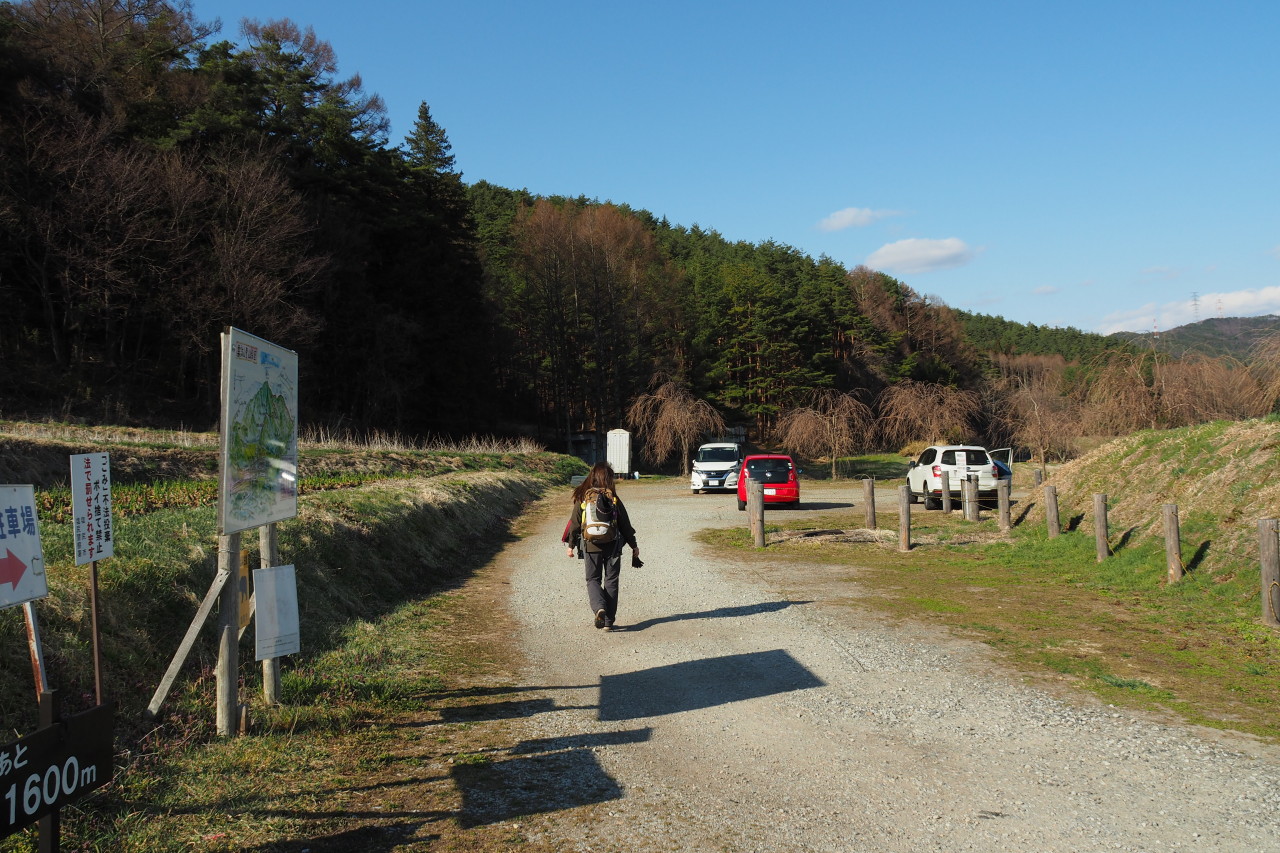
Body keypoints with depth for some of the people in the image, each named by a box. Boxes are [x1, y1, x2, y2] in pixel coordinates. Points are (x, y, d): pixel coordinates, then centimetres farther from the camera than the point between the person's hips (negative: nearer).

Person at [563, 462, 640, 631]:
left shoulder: (582, 498, -3)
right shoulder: (614, 499, -4)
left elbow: (575, 523, 1)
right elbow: (625, 524, 1)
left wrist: (571, 545, 12)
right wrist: (633, 545, 11)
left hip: (590, 546, 0)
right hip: (612, 546, 0)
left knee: (593, 579, 12)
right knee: (611, 581, 10)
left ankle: (599, 608, -16)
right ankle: (609, 621, 9)